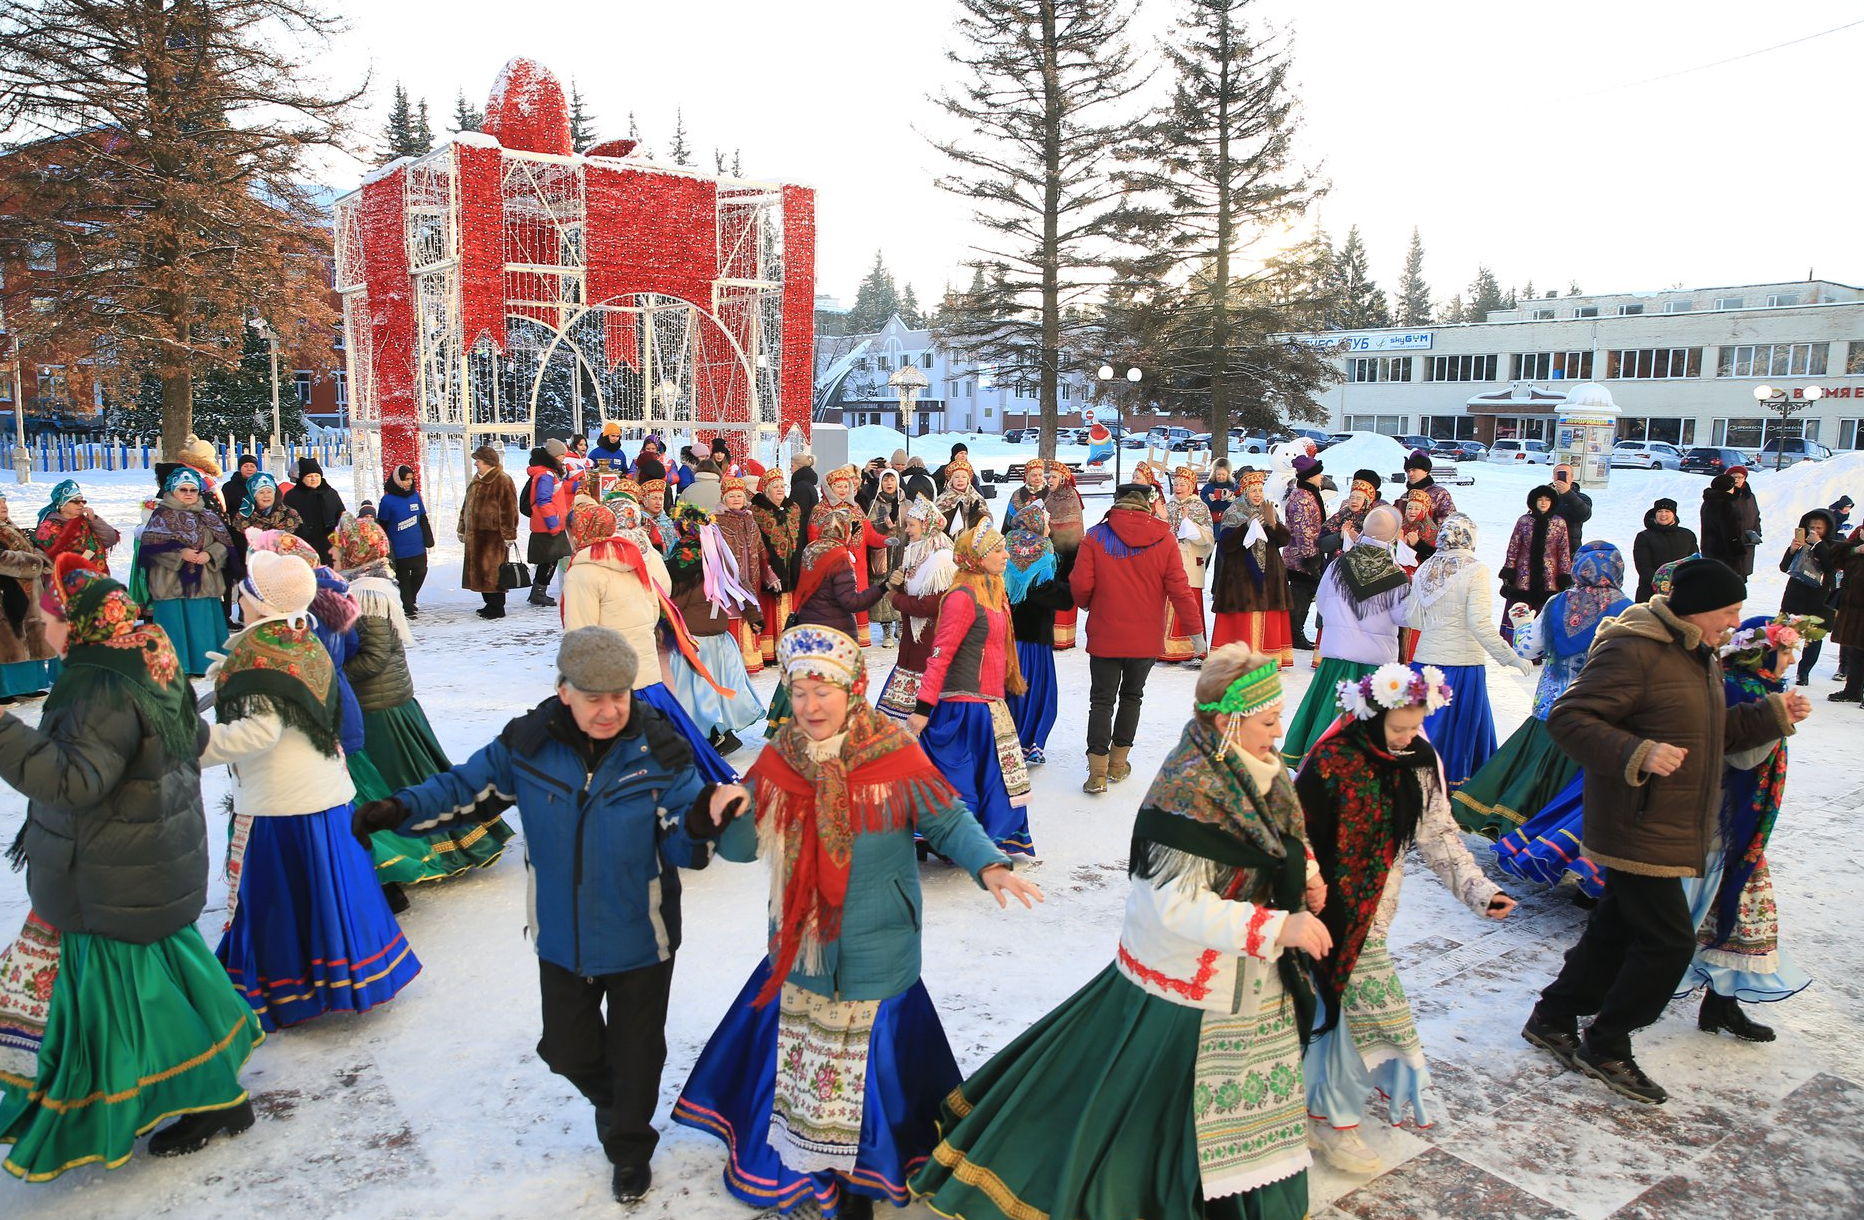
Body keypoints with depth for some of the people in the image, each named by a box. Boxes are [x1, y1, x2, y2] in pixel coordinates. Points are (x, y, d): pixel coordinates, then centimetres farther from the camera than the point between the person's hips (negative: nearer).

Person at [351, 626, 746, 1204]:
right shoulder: (528, 744, -13)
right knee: (567, 1050, 20)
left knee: (636, 1051, 16)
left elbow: (681, 847, -19)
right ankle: (609, 1097, 55)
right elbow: (466, 789, 1)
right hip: (561, 940, 2)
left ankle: (629, 1148, 45)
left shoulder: (659, 752, -19)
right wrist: (400, 810, -14)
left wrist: (702, 820, -41)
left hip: (639, 941, -2)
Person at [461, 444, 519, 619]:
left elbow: (508, 510, -15)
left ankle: (497, 607, 2)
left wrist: (508, 535, -18)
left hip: (493, 535, -9)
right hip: (475, 535, 9)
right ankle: (490, 604, 23)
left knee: (492, 571, -6)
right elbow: (466, 506, 25)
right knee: (480, 570, 12)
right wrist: (462, 529, 25)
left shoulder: (502, 481, -11)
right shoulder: (476, 481, 16)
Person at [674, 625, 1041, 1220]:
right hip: (799, 953, 4)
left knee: (866, 1069, 11)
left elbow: (948, 821, -6)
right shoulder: (779, 758, -4)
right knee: (795, 1060, 18)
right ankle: (793, 1170, 44)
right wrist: (729, 814, -20)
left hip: (873, 959, -3)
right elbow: (741, 846, 1)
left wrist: (989, 865, -23)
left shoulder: (897, 757, -16)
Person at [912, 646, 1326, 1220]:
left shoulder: (1260, 772, -1)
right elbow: (1177, 906, -31)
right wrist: (1278, 927, -28)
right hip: (1184, 986, -9)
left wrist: (1303, 875, 0)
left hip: (1251, 984, 9)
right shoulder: (1190, 791, -29)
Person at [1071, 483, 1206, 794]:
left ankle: (1097, 770, -1)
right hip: (1146, 637, 1)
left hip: (1105, 635, -1)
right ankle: (1118, 763, 25)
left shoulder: (1096, 537, -8)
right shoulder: (1163, 538, -6)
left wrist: (1086, 605, 13)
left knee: (1102, 700, 8)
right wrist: (1195, 629, 2)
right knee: (1132, 695, 19)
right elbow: (1179, 588, -7)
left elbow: (1080, 585, -10)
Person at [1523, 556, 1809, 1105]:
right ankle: (1606, 1047, 10)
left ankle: (1552, 1019, 29)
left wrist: (1774, 714, 11)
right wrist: (1636, 755, -34)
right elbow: (1568, 718, -24)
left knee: (1616, 931, 16)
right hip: (1637, 830, -10)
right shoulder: (1633, 651, -19)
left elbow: (1714, 733, 24)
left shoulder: (1700, 657, 14)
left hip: (1670, 832, 10)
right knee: (1669, 941, -6)